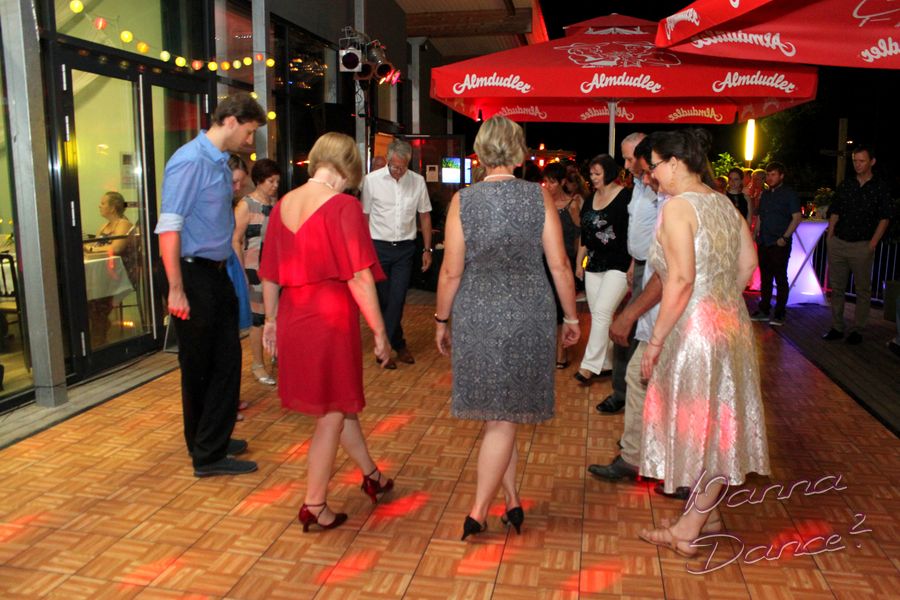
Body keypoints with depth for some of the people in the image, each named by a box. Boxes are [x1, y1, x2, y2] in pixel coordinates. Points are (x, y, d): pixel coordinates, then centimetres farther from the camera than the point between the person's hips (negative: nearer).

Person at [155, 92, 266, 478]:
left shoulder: (221, 162, 11)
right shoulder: (190, 162, -16)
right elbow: (168, 229, -20)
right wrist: (176, 289, -21)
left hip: (218, 273, 9)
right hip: (195, 276, -9)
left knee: (227, 361, 14)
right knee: (200, 368, 4)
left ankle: (213, 442, 30)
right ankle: (207, 455, 19)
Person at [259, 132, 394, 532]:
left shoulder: (283, 205, 6)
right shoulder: (343, 206, -14)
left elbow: (269, 274, 12)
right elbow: (359, 278, -18)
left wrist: (271, 320, 23)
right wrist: (379, 331, -11)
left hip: (293, 319, 7)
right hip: (332, 319, -7)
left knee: (341, 402, 22)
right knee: (333, 413, 8)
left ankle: (371, 476, 39)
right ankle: (314, 506, 18)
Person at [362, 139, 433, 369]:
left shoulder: (418, 181, 1)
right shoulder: (372, 180, -5)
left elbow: (424, 216, 10)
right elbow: (364, 216, 1)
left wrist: (427, 249, 8)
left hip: (405, 248, 1)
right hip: (379, 247, -1)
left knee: (396, 300, -4)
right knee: (383, 300, 4)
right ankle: (399, 346, 18)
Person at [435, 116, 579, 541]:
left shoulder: (462, 201, -5)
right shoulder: (539, 197, -4)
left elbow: (451, 271, -4)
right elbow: (560, 267, -3)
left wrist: (441, 320, 8)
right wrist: (571, 318, 8)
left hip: (477, 317, 0)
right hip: (529, 316, 0)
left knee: (497, 415, 14)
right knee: (504, 417, 8)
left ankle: (512, 500, 23)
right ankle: (478, 512, 14)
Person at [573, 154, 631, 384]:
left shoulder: (625, 197, -7)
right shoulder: (590, 200, 13)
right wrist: (579, 263, 17)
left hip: (618, 266, -7)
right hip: (594, 266, 7)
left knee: (602, 312, -14)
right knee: (598, 316, 8)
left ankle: (590, 365, -11)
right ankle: (606, 364, 18)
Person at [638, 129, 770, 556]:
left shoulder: (677, 207, -13)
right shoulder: (724, 204, 12)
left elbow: (681, 280, -21)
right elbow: (747, 263, 12)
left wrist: (655, 341, -17)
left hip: (695, 328, -8)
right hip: (731, 323, 8)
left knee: (697, 423, 1)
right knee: (715, 422, 16)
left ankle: (688, 530, 15)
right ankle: (707, 515, 30)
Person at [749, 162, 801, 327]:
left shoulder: (789, 194, -3)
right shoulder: (765, 194, 15)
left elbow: (797, 217, -9)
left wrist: (785, 237, -15)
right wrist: (757, 233, 9)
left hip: (779, 244, -6)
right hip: (763, 243, 6)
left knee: (781, 279, -2)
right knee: (765, 278, 11)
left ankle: (779, 314, 3)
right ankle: (764, 310, 19)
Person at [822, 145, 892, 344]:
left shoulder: (881, 187, 0)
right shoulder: (845, 185, 10)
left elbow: (884, 218, -1)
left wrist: (872, 244, -9)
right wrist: (829, 238, 3)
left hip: (862, 245, -3)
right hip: (838, 243, 3)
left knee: (863, 290, 3)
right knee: (836, 288, 7)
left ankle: (857, 330, 10)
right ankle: (837, 327, 14)